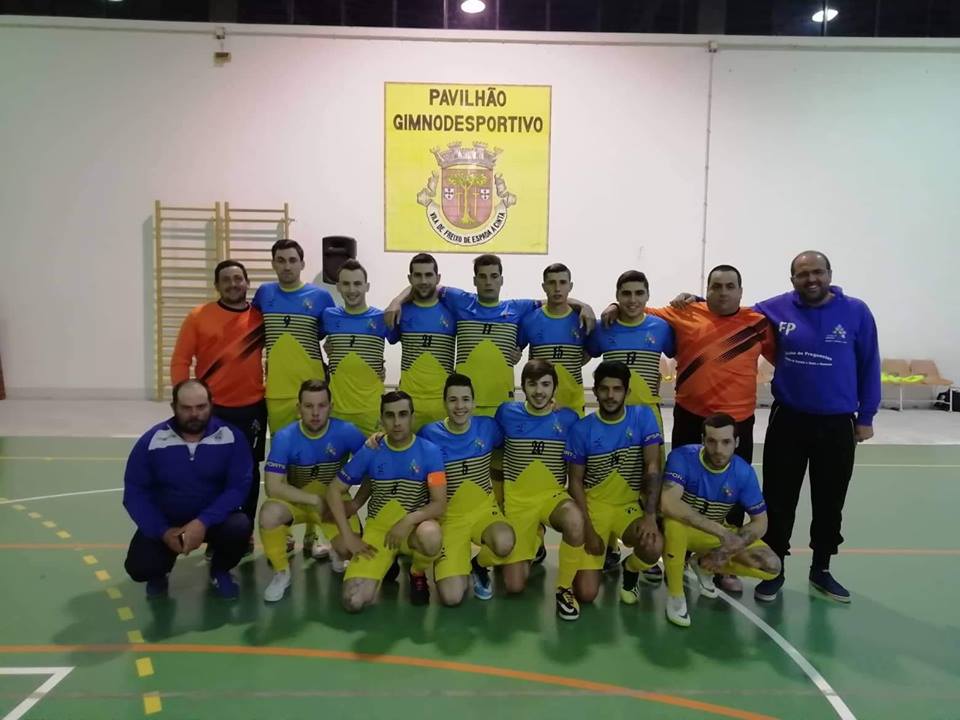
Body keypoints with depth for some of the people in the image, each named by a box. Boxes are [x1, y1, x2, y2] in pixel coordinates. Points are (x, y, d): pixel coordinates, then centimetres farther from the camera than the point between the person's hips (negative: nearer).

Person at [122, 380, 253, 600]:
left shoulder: (231, 437, -15)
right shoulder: (151, 441, -12)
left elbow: (239, 487, -17)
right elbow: (135, 493, -9)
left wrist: (203, 522, -29)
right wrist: (163, 532, -20)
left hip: (214, 519, 0)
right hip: (164, 522, 1)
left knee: (239, 527, -31)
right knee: (139, 568, -22)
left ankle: (220, 571, 5)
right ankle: (158, 573, 19)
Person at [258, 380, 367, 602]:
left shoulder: (347, 432, -17)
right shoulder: (284, 438, -18)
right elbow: (273, 487, -23)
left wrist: (355, 504, -17)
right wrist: (315, 500, -25)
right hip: (297, 500, 0)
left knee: (349, 550, -24)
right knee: (269, 513, -33)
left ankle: (336, 552, 18)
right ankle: (281, 573, -5)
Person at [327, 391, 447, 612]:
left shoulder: (430, 452, -11)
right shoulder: (370, 452, -7)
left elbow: (440, 504, -14)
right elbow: (334, 490, 0)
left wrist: (408, 520, -30)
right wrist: (348, 536, -7)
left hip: (415, 527, -1)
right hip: (378, 528, 1)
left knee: (431, 535, -40)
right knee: (353, 603, -17)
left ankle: (418, 574, -2)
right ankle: (388, 563, 17)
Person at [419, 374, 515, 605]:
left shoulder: (487, 427, -5)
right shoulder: (430, 434, -12)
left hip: (484, 508, 2)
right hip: (449, 517, -1)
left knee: (504, 544, -35)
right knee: (451, 598, -16)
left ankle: (479, 566, 3)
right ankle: (452, 565, 21)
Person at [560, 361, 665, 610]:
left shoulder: (643, 417, -7)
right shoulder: (581, 429, -8)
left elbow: (653, 467, -12)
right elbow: (575, 482, -3)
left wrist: (650, 515, -25)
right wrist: (588, 530, -12)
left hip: (631, 505, 0)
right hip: (593, 508, 0)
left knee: (654, 546, -33)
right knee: (585, 593, -10)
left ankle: (631, 570, 5)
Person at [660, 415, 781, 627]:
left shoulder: (743, 472, -15)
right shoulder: (682, 457, -27)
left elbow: (760, 522, -7)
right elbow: (668, 504, -42)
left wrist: (727, 549, -23)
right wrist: (722, 532, -42)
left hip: (716, 534, 4)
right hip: (681, 529, -4)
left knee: (771, 567, -12)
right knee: (675, 522, -40)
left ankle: (704, 564, 13)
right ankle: (675, 595, -15)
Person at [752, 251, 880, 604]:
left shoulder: (856, 312, -5)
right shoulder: (776, 309, -4)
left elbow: (869, 367, 1)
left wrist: (865, 417, 2)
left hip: (838, 425, 0)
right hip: (787, 420, 0)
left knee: (829, 502, 13)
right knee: (778, 500, 6)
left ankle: (821, 569, 31)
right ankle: (774, 571, 21)